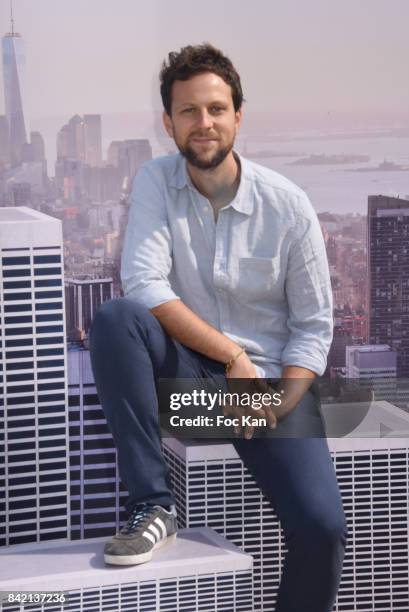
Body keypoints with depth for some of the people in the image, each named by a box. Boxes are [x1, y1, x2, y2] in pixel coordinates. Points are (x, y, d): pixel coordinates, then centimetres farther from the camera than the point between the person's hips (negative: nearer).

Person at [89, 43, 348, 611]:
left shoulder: (289, 205, -4)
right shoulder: (156, 181, -3)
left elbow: (313, 326, -1)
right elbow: (144, 286, -15)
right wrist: (233, 357, -20)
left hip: (269, 379, -1)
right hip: (187, 370, 1)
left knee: (322, 527, -22)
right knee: (114, 319, -31)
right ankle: (154, 505, -22)